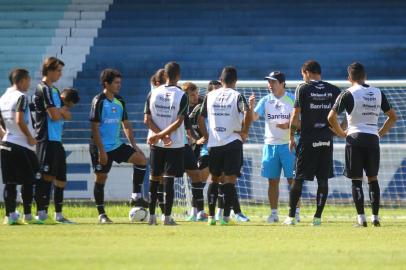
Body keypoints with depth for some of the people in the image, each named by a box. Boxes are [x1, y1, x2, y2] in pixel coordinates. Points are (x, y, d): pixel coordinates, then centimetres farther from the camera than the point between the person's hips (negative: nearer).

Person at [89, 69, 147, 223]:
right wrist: (101, 151, -18)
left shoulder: (120, 102, 9)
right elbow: (95, 127, -14)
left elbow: (126, 125, 16)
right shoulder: (99, 101, -12)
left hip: (117, 145, 6)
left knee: (141, 159, -8)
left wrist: (133, 145, 6)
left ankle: (136, 196, -3)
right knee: (101, 178, 0)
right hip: (102, 148, -6)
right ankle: (101, 214, 9)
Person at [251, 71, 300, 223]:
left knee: (292, 179, -4)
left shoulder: (292, 99, -1)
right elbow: (254, 117, -3)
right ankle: (274, 213, 11)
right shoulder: (266, 101, 7)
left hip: (288, 144, -3)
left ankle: (295, 212, 1)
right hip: (270, 144, 3)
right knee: (272, 181, 5)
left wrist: (289, 125, -18)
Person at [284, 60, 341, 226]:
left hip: (307, 140, -3)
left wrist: (291, 137, 3)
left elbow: (295, 116, -4)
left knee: (298, 179, 3)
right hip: (327, 140, 3)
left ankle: (291, 216, 4)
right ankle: (318, 217, 4)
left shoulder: (303, 89, -4)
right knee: (323, 179, 6)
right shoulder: (333, 90, 5)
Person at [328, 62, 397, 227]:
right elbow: (393, 116, 14)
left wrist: (341, 133, 4)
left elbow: (331, 117, -10)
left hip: (355, 138, -3)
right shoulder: (378, 93, 9)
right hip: (373, 139, 3)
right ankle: (375, 217, 7)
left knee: (356, 180, 1)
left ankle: (361, 218, -5)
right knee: (373, 178, 11)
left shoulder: (348, 94, -5)